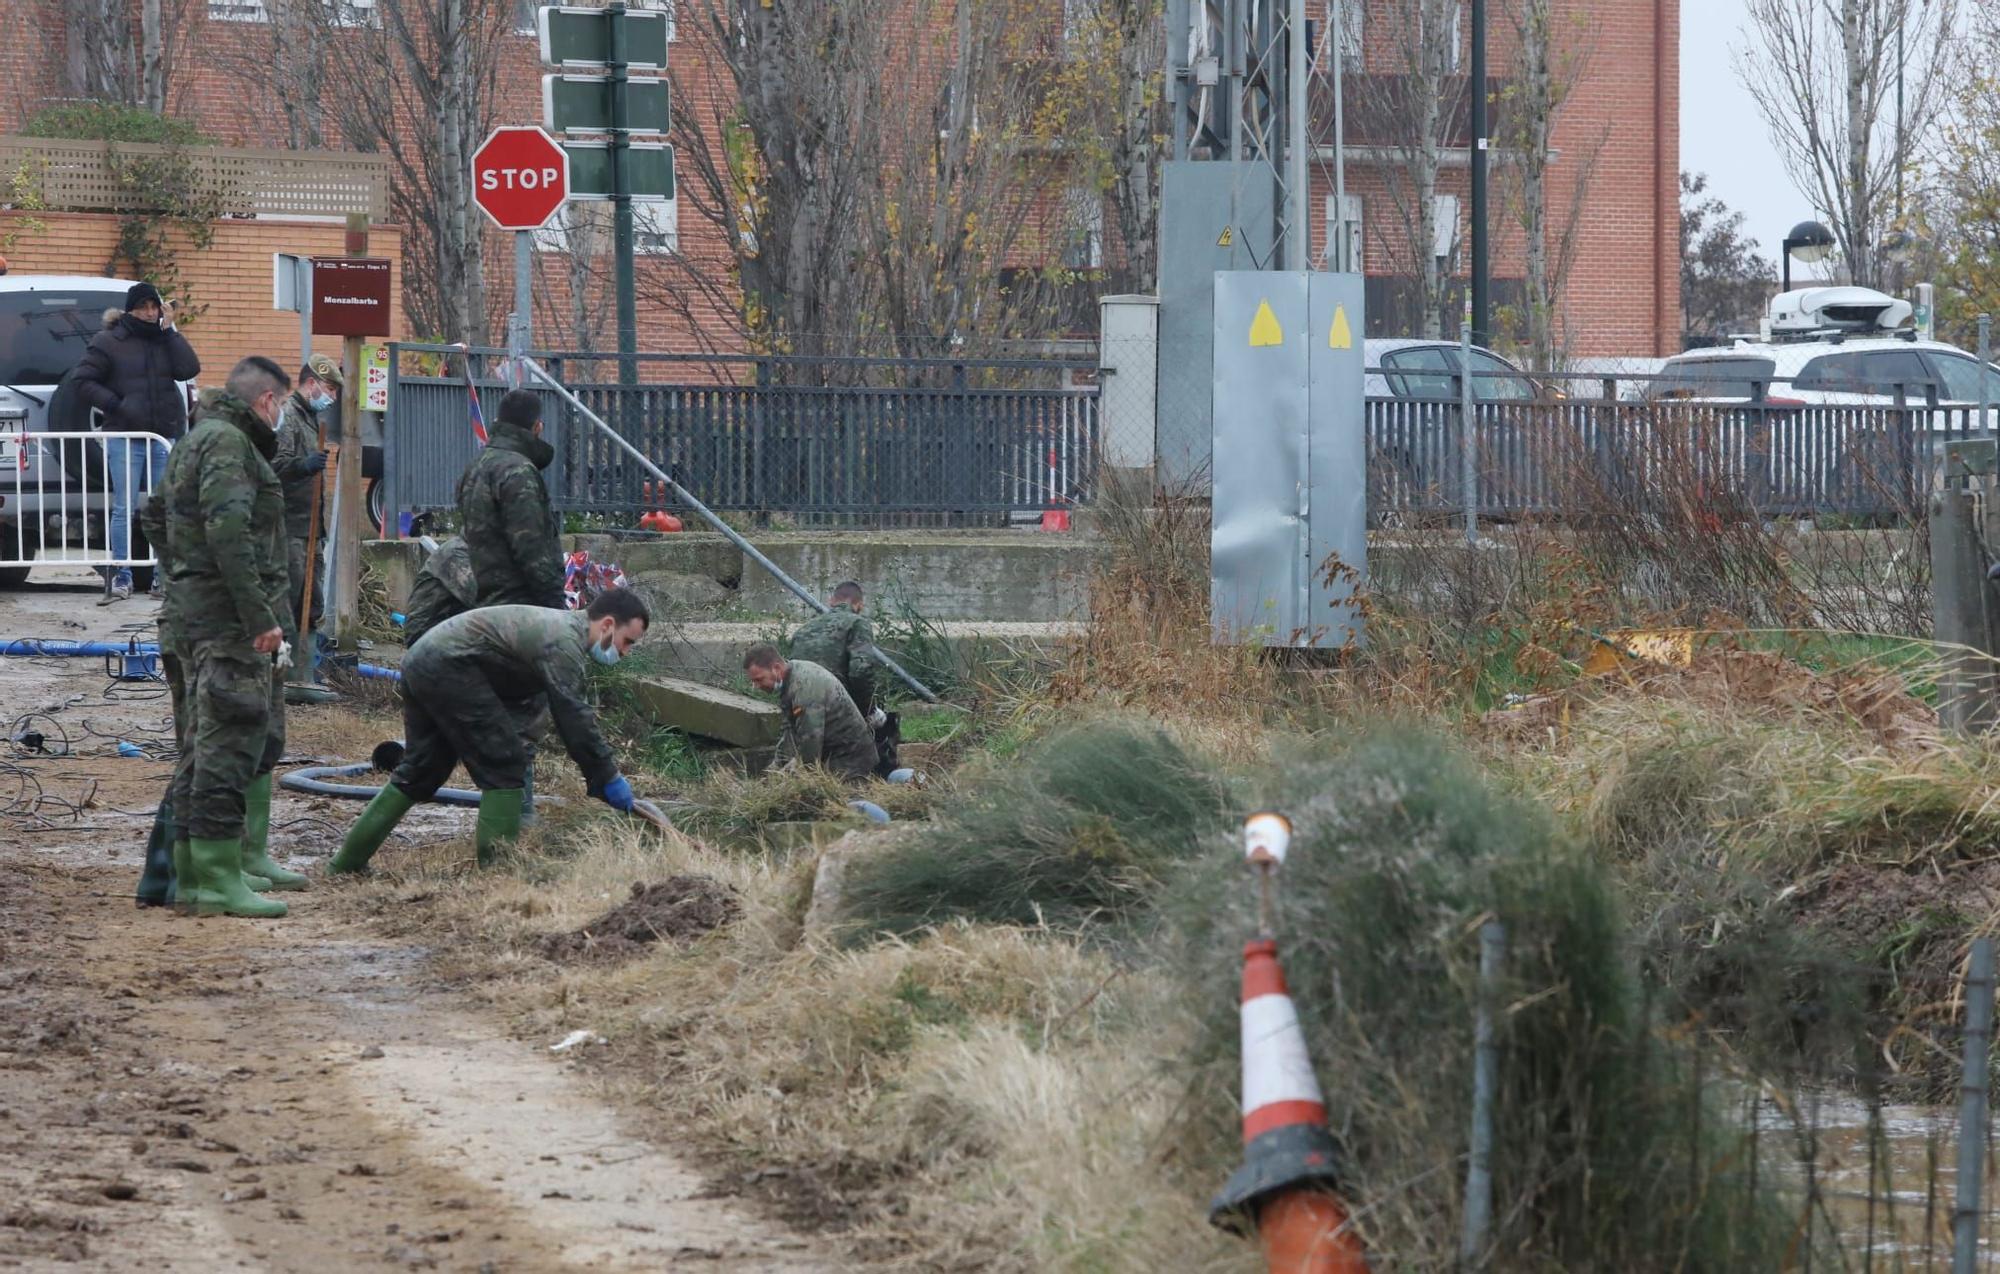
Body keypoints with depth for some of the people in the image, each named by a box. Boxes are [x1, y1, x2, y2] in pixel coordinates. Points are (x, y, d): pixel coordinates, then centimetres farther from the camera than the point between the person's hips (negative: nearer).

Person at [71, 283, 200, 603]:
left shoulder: (166, 340, 9)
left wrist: (170, 330, -7)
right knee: (124, 508, -4)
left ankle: (163, 575, 10)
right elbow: (84, 381, -1)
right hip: (125, 436, -3)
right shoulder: (109, 342, 0)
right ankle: (121, 577, -1)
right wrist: (115, 404, -13)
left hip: (166, 436, 3)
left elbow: (189, 369, -5)